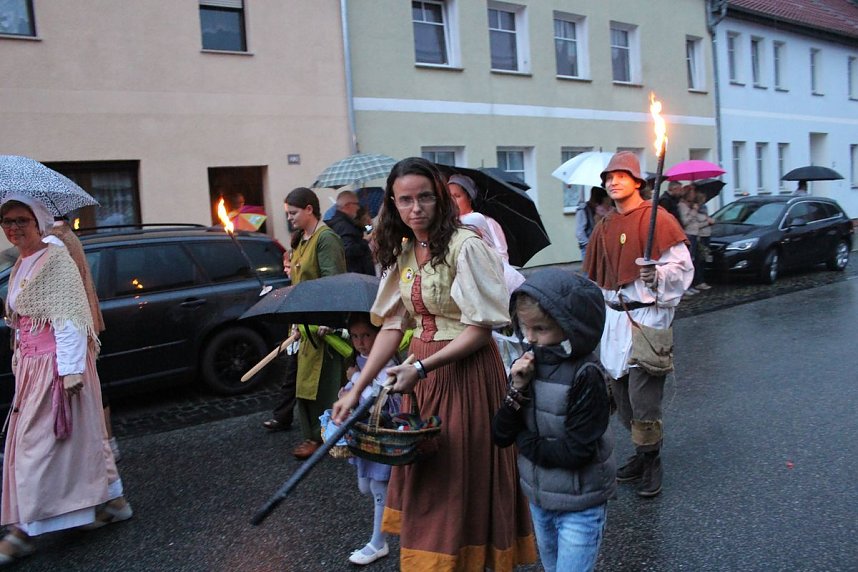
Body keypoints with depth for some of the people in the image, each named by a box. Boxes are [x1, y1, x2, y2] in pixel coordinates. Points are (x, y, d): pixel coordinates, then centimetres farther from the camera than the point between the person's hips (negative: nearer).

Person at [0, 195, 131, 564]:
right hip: (31, 364, 9)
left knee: (38, 442, -2)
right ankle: (112, 502, 25)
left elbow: (69, 317, -18)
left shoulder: (56, 259, -12)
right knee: (80, 435, 14)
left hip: (57, 364, -9)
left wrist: (70, 370, -22)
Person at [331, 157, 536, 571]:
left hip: (466, 374, -7)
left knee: (460, 480, 5)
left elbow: (480, 328, -16)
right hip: (421, 374, 7)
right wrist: (356, 390, 0)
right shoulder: (402, 252, 6)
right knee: (422, 478, 16)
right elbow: (392, 325, 5)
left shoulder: (466, 246, -15)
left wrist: (423, 368, -23)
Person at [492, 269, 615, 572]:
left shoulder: (586, 376, -23)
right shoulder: (527, 366, -6)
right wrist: (517, 389, -22)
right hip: (539, 496, 7)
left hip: (580, 505, -6)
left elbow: (576, 452, -26)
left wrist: (525, 440, -14)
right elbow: (501, 435, -8)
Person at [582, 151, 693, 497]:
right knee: (621, 394, 12)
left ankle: (652, 463, 12)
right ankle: (641, 455, 28)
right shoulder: (604, 228, 14)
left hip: (647, 317, -7)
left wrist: (655, 273, -27)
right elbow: (593, 278, 20)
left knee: (643, 397, -6)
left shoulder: (658, 219, -6)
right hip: (614, 318, 7)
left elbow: (682, 267, -9)